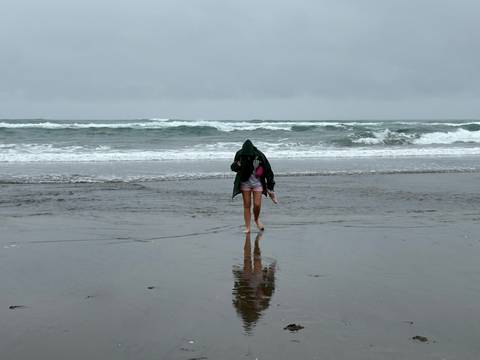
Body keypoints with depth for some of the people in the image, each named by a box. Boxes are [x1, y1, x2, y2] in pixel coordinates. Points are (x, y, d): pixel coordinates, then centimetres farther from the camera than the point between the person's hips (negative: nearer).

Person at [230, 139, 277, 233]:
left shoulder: (259, 156, -16)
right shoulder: (240, 155, -11)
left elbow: (268, 170, -7)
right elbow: (233, 167, 2)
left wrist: (269, 186, -5)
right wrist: (236, 165, -24)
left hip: (257, 183, -1)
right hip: (245, 183, 1)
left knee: (257, 204, -7)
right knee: (247, 205, 2)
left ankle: (256, 219, 24)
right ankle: (247, 228, 9)